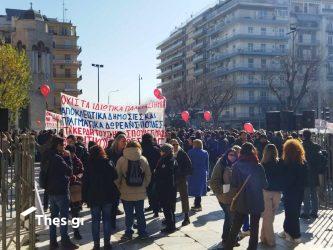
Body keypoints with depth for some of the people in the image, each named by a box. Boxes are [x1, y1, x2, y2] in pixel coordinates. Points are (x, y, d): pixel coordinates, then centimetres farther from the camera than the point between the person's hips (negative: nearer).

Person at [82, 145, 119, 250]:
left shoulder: (89, 165, -6)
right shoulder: (109, 163, -2)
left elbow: (85, 182, -6)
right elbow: (115, 179, 0)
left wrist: (85, 197, -1)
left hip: (94, 197, -1)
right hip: (108, 196, 1)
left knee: (95, 220, 7)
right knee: (107, 219, 9)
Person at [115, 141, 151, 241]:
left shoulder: (121, 160, -9)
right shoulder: (143, 159, -2)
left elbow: (117, 177, -5)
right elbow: (148, 175, 4)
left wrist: (118, 188, 7)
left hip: (126, 193, -2)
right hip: (140, 192, 2)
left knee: (129, 214, 8)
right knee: (140, 213, 13)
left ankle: (128, 233, 16)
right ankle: (142, 233, 21)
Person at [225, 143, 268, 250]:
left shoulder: (237, 165, -11)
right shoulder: (258, 166, -9)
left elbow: (233, 185, -9)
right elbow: (264, 184, -2)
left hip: (241, 202, 0)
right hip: (257, 202, 0)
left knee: (235, 228, 14)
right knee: (254, 228, 15)